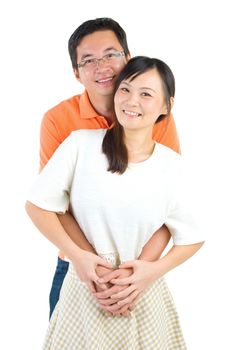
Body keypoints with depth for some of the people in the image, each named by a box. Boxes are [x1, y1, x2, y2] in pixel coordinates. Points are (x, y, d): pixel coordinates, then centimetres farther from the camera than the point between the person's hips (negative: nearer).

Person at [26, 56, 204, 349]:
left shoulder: (170, 165, -5)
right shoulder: (81, 143, -10)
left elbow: (191, 238, 3)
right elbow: (38, 204, -6)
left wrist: (156, 269, -12)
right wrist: (76, 255, -13)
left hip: (142, 292, 1)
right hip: (85, 286, -1)